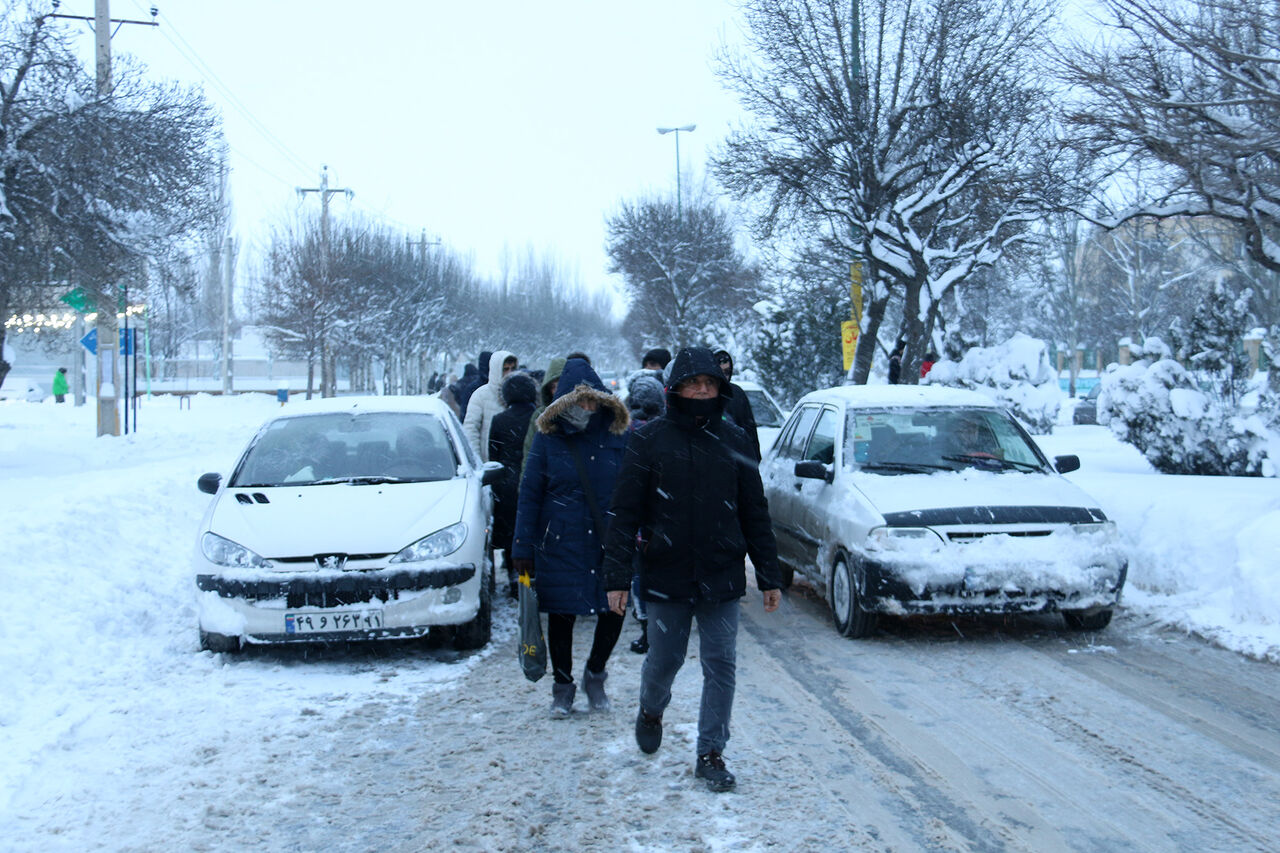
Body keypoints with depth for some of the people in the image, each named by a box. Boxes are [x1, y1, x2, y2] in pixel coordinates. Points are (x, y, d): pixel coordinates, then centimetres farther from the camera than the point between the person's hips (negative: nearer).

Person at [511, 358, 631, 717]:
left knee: (615, 609, 1)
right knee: (561, 614, 6)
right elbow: (529, 494, 1)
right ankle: (562, 686, 25)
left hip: (611, 540, 1)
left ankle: (595, 675, 27)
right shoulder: (548, 437, -2)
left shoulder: (620, 433, -1)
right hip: (560, 543, 0)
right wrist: (523, 547, -2)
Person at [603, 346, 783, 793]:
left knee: (721, 665, 1)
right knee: (664, 660, 11)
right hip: (666, 576, -1)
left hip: (722, 576, 2)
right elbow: (626, 513, -3)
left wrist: (769, 576, 7)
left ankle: (711, 754, 13)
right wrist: (617, 576, -8)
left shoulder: (733, 439, 5)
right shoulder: (649, 439, -2)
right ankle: (651, 711, 42)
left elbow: (755, 512, 9)